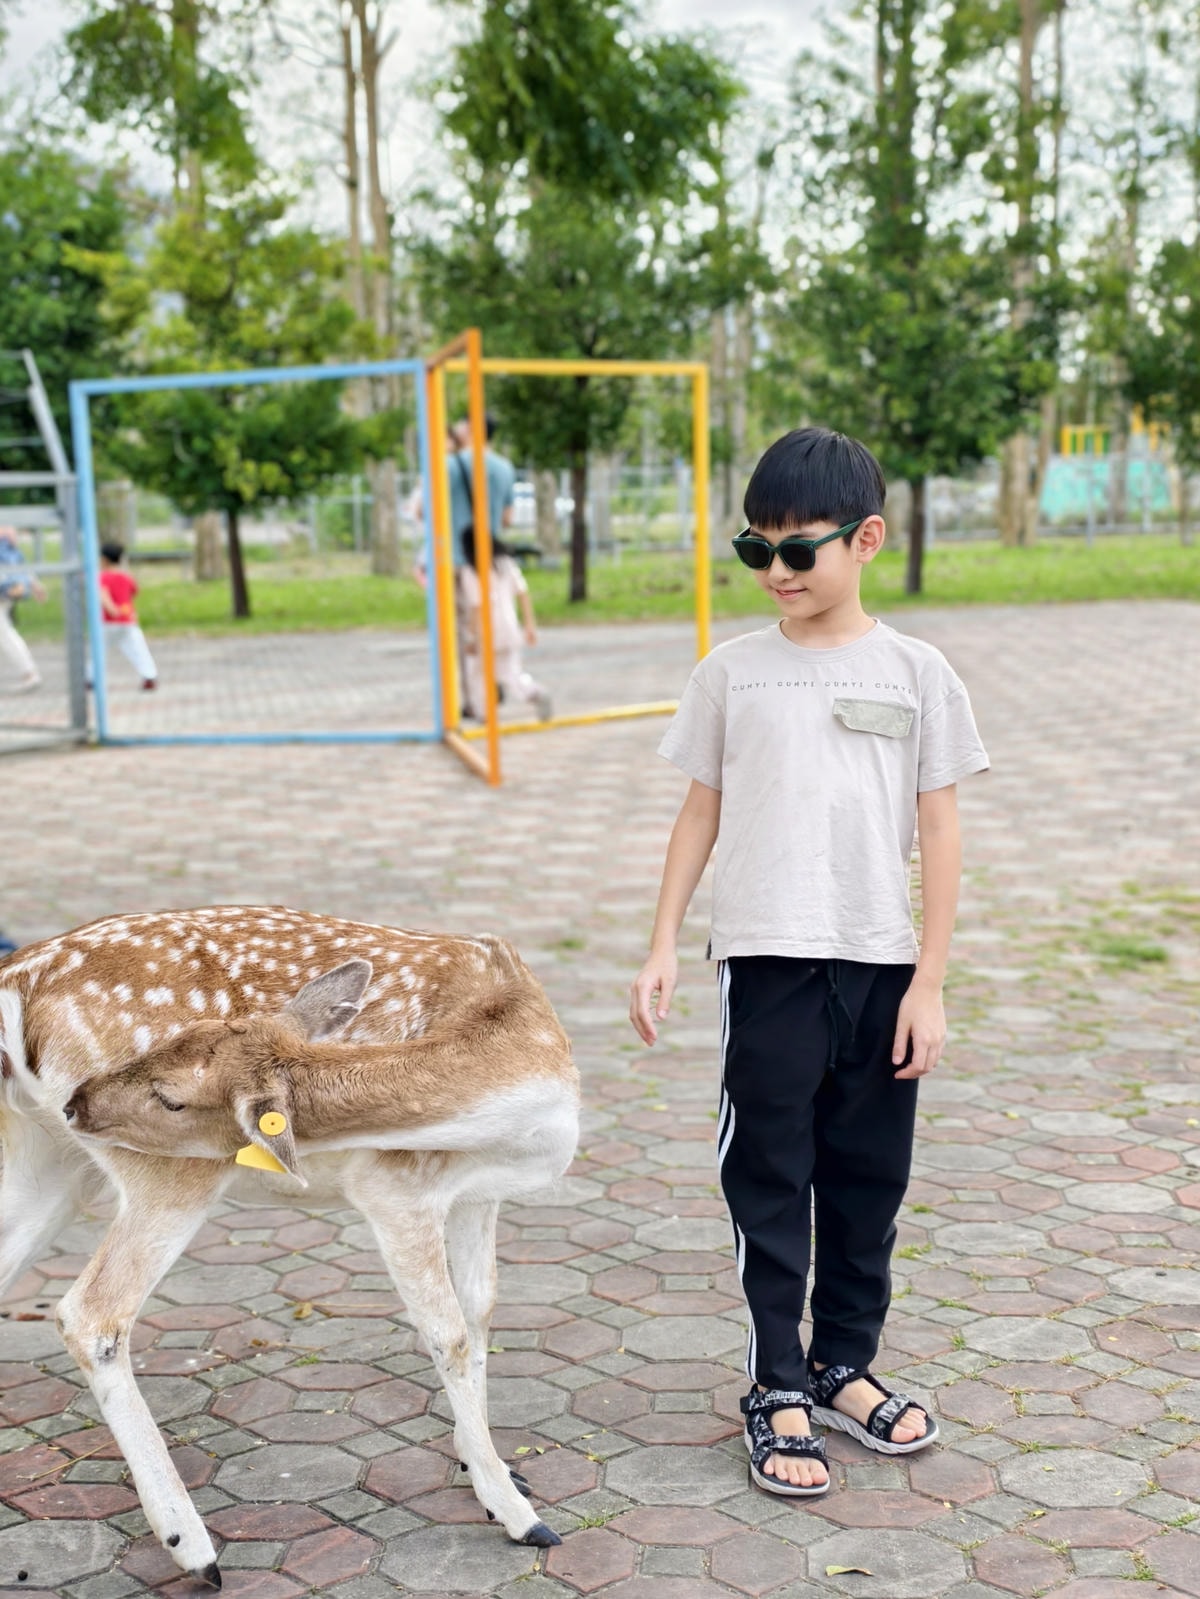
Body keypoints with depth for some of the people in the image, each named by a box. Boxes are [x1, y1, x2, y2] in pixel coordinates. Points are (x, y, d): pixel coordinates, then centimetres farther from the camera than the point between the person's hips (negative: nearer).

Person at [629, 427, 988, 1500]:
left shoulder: (915, 673, 0)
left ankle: (844, 1368, 28)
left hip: (881, 965, 1)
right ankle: (778, 1392, 15)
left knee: (868, 1179, 11)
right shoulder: (733, 673, 1)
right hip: (766, 959, -1)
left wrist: (930, 980, -3)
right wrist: (663, 946, 1)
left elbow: (940, 831, 0)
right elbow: (701, 813, 7)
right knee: (770, 1180, 4)